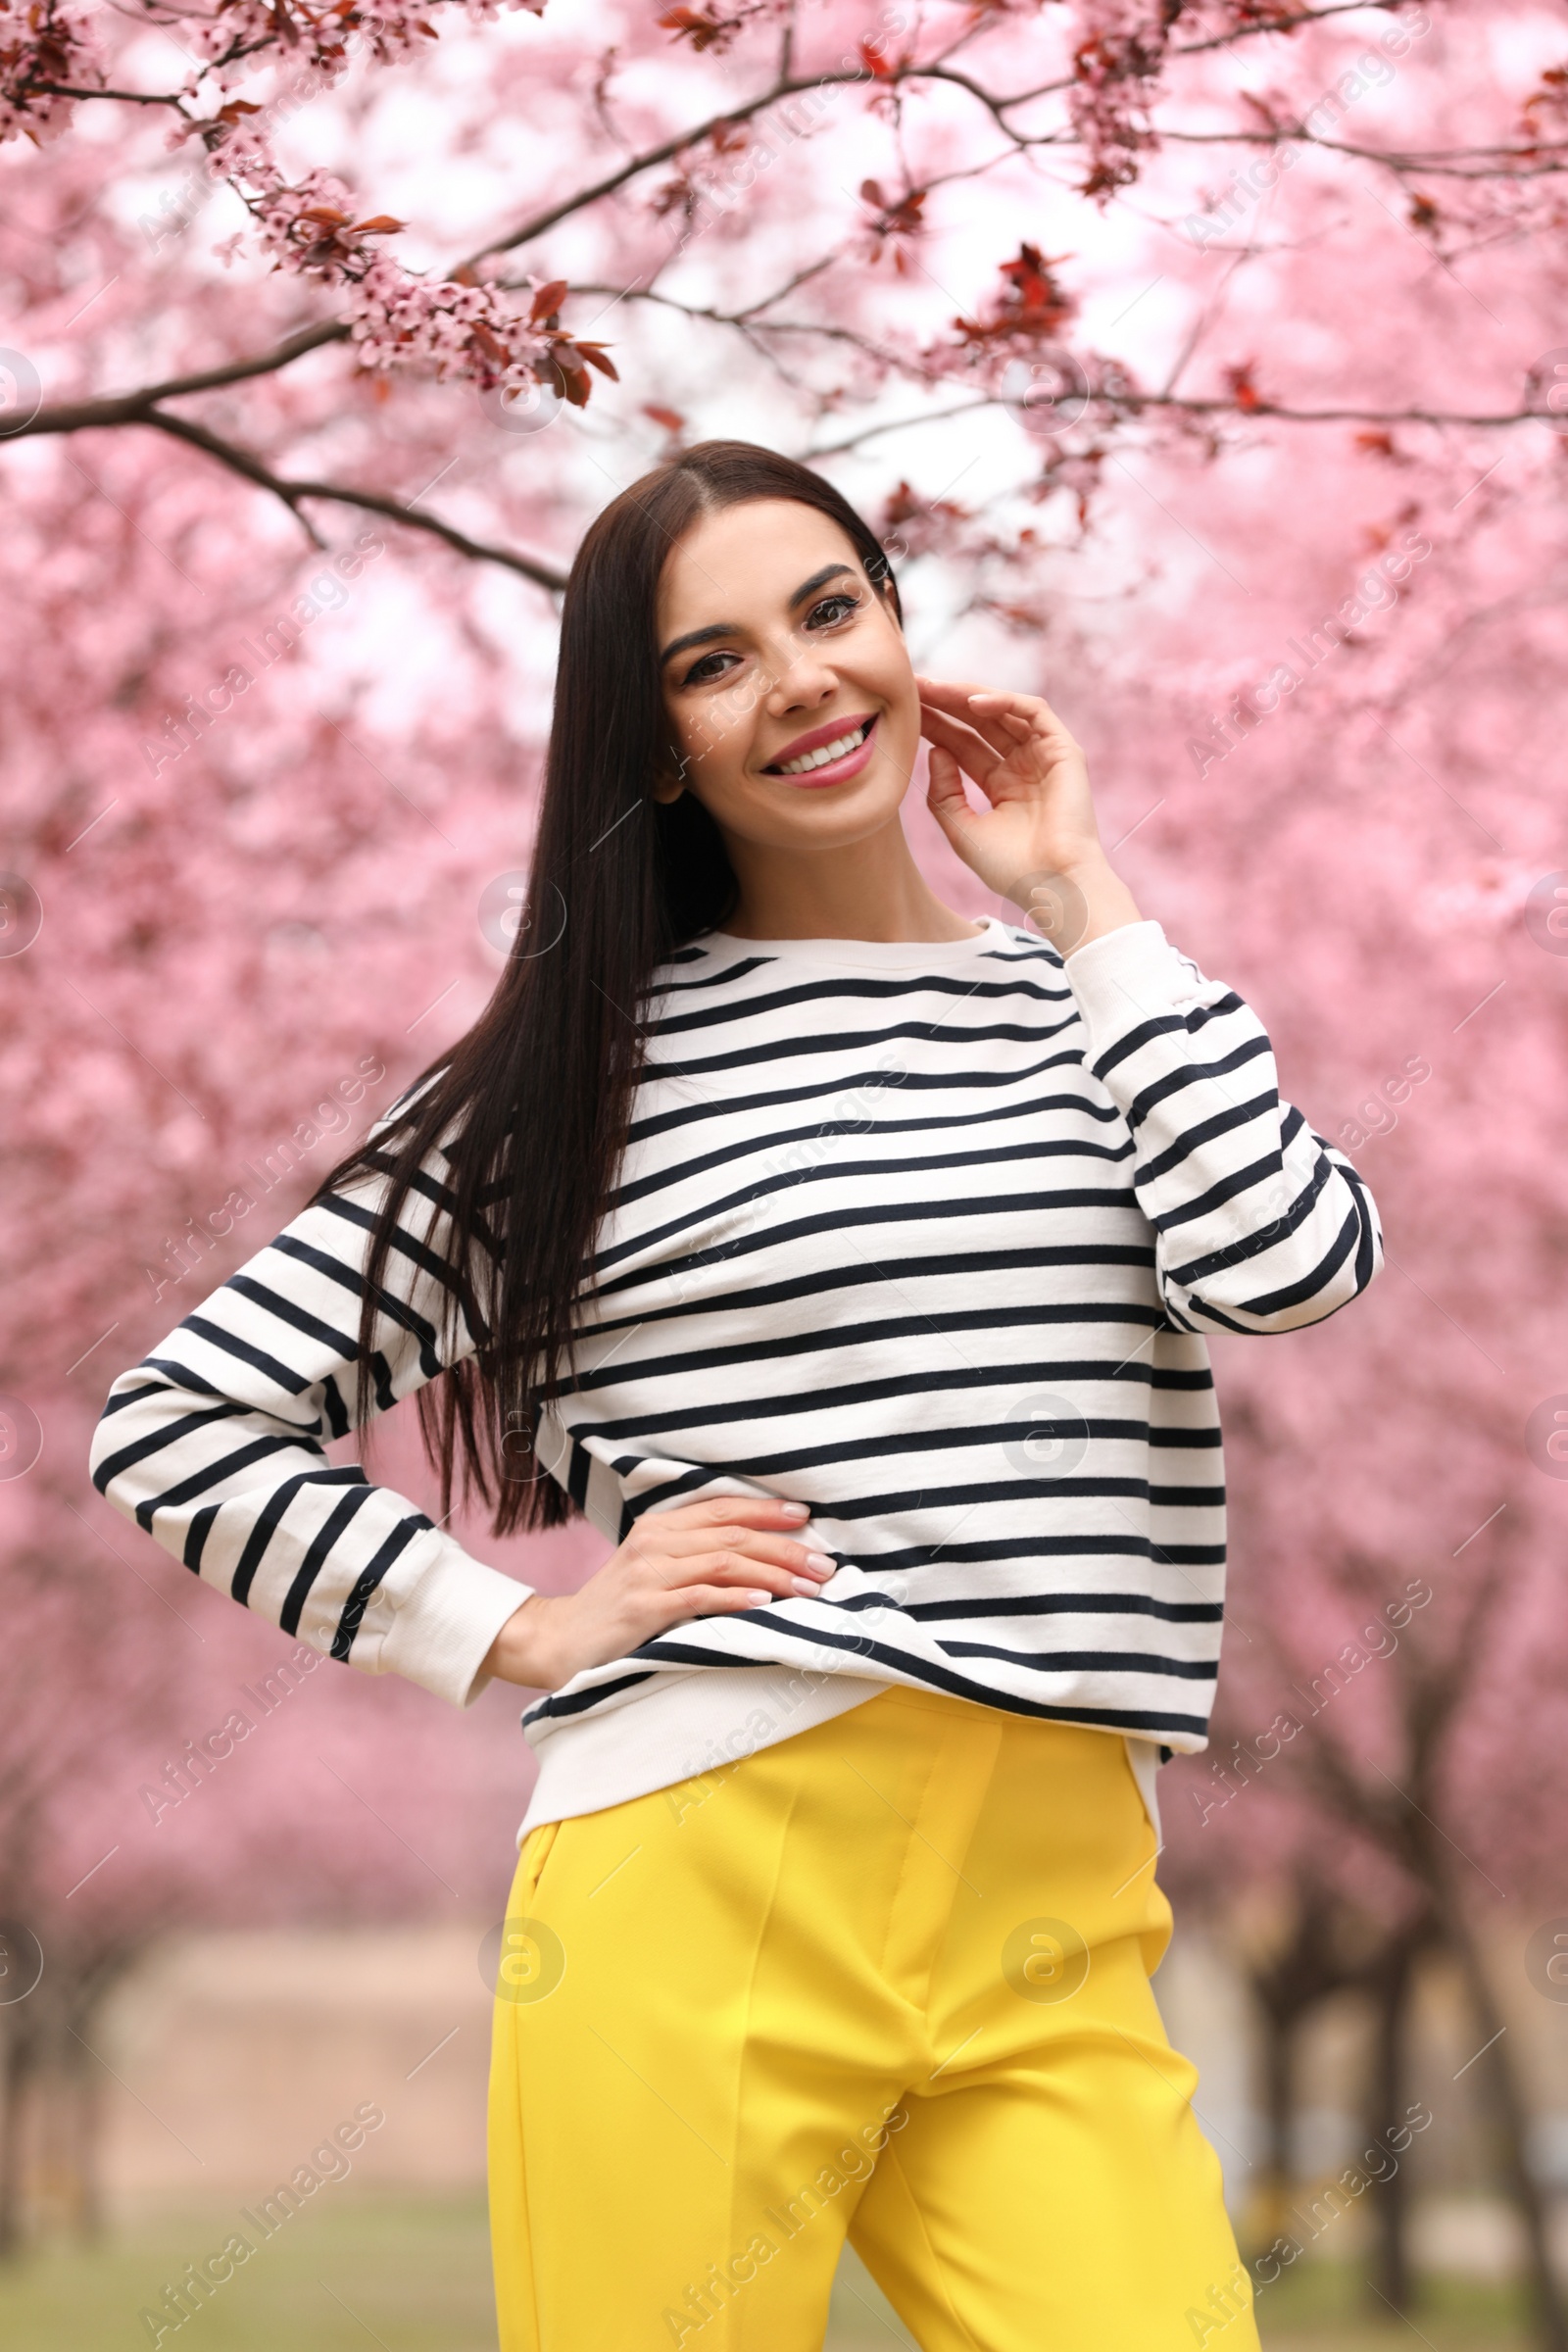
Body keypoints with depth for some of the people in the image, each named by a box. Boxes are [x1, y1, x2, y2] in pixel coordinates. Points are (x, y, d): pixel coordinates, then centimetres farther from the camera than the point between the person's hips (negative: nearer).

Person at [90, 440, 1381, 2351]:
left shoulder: (1083, 1009, 16)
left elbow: (1293, 1255, -6)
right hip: (701, 1901, -2)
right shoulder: (588, 1060, 6)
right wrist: (524, 1636, -1)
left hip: (1052, 1936, 2)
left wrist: (1078, 893, 4)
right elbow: (178, 1425, 6)